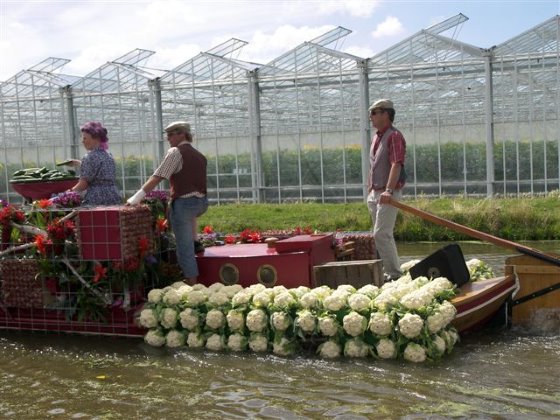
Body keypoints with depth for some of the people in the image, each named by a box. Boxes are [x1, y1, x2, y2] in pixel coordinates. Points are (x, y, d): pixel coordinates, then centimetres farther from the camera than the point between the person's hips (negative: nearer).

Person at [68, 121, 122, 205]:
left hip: (97, 200, -8)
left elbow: (83, 185, -10)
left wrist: (71, 191, 5)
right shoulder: (109, 156, 15)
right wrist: (79, 163, 40)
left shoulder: (90, 157, -9)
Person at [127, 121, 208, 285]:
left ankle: (191, 283, 1)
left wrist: (137, 196, -13)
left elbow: (157, 177, -12)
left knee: (184, 247, 0)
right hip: (202, 203, 8)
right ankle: (194, 240, 33)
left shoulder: (175, 152, -6)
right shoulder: (199, 155, 16)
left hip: (184, 202, -7)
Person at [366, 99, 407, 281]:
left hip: (389, 194, -9)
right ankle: (390, 271, 20)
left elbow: (397, 165, -24)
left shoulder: (394, 136, -12)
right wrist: (370, 190, 20)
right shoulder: (376, 137, 16)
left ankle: (394, 273, -8)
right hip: (375, 193, 9)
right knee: (384, 235, 13)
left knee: (381, 234, -14)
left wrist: (388, 190, -35)